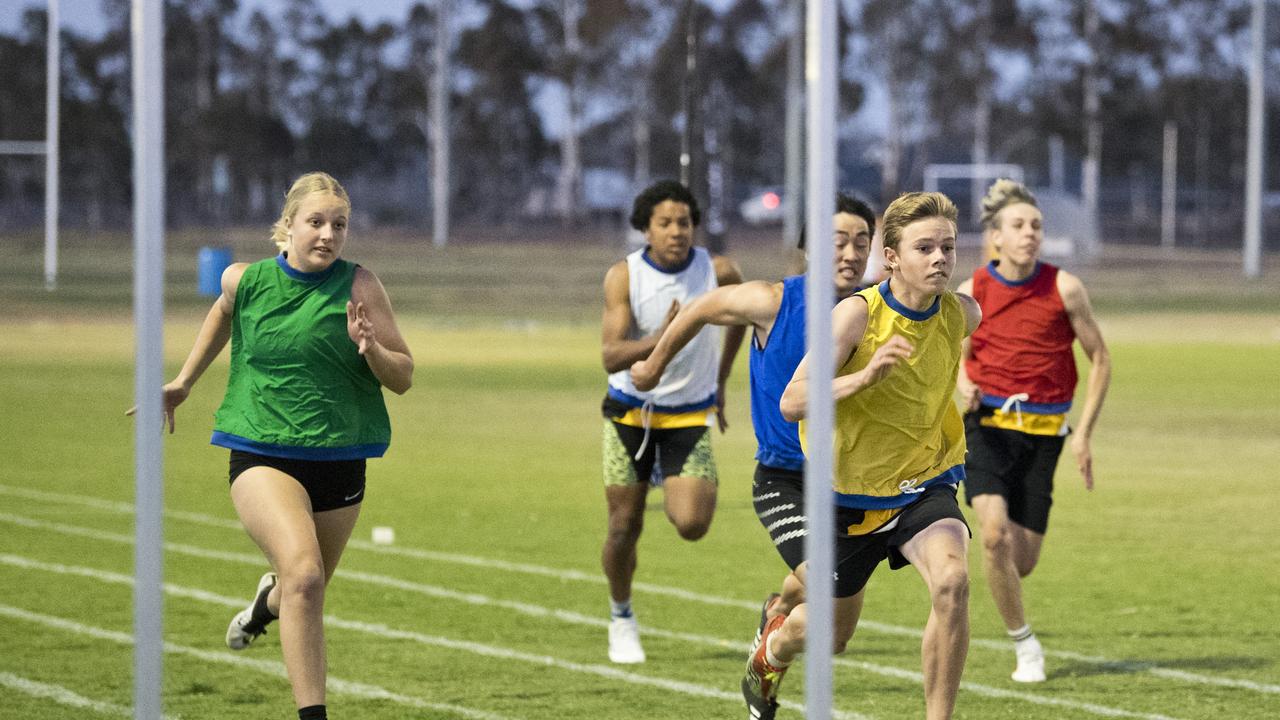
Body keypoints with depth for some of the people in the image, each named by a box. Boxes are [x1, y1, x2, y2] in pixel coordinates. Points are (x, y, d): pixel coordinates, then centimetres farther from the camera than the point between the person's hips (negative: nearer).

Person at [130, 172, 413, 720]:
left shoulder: (358, 285, -5)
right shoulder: (244, 280, -1)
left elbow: (403, 378, -2)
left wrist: (370, 348, -21)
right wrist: (184, 381, 30)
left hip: (338, 463, 2)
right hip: (261, 455, -2)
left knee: (305, 591, 17)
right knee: (303, 571, -26)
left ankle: (268, 601, 55)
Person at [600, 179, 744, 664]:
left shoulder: (718, 272, -12)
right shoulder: (624, 276, -14)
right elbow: (611, 357, -23)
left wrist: (720, 380, 16)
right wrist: (659, 340, -41)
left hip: (690, 416, 0)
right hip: (629, 411, 0)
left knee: (691, 525, -16)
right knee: (624, 527, 3)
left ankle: (669, 481, 20)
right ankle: (621, 619, 28)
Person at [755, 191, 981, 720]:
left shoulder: (962, 314, -10)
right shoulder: (857, 314, -23)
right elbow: (791, 403, -31)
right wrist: (864, 376, -46)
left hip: (923, 486, 2)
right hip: (849, 493, -2)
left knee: (951, 582, -29)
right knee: (832, 633, 16)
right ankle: (773, 646, 54)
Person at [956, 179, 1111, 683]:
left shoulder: (1064, 289, -4)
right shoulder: (971, 292, -2)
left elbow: (1099, 359, 5)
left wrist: (1084, 433, -1)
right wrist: (963, 385, -10)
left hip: (1042, 431, 1)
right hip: (987, 424, -1)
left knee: (1022, 562, 0)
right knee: (995, 533, -23)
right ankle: (1025, 646, -5)